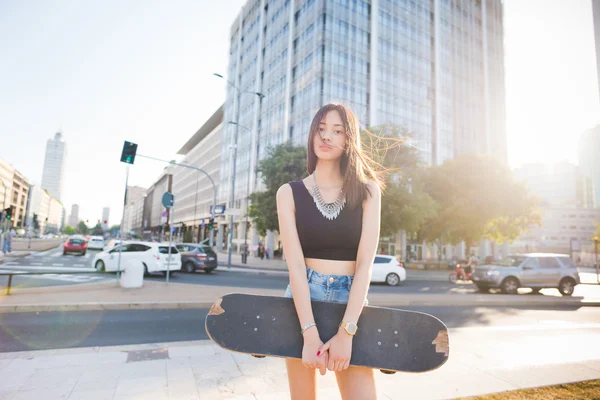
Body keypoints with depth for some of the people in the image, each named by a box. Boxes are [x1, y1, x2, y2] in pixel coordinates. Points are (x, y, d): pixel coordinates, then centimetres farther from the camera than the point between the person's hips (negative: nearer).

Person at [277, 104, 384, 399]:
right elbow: (295, 263, -10)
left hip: (351, 301, 0)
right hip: (301, 303, 0)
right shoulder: (289, 193, -1)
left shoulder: (367, 190, 0)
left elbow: (365, 262, -8)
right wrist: (310, 333, -17)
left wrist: (345, 331, -15)